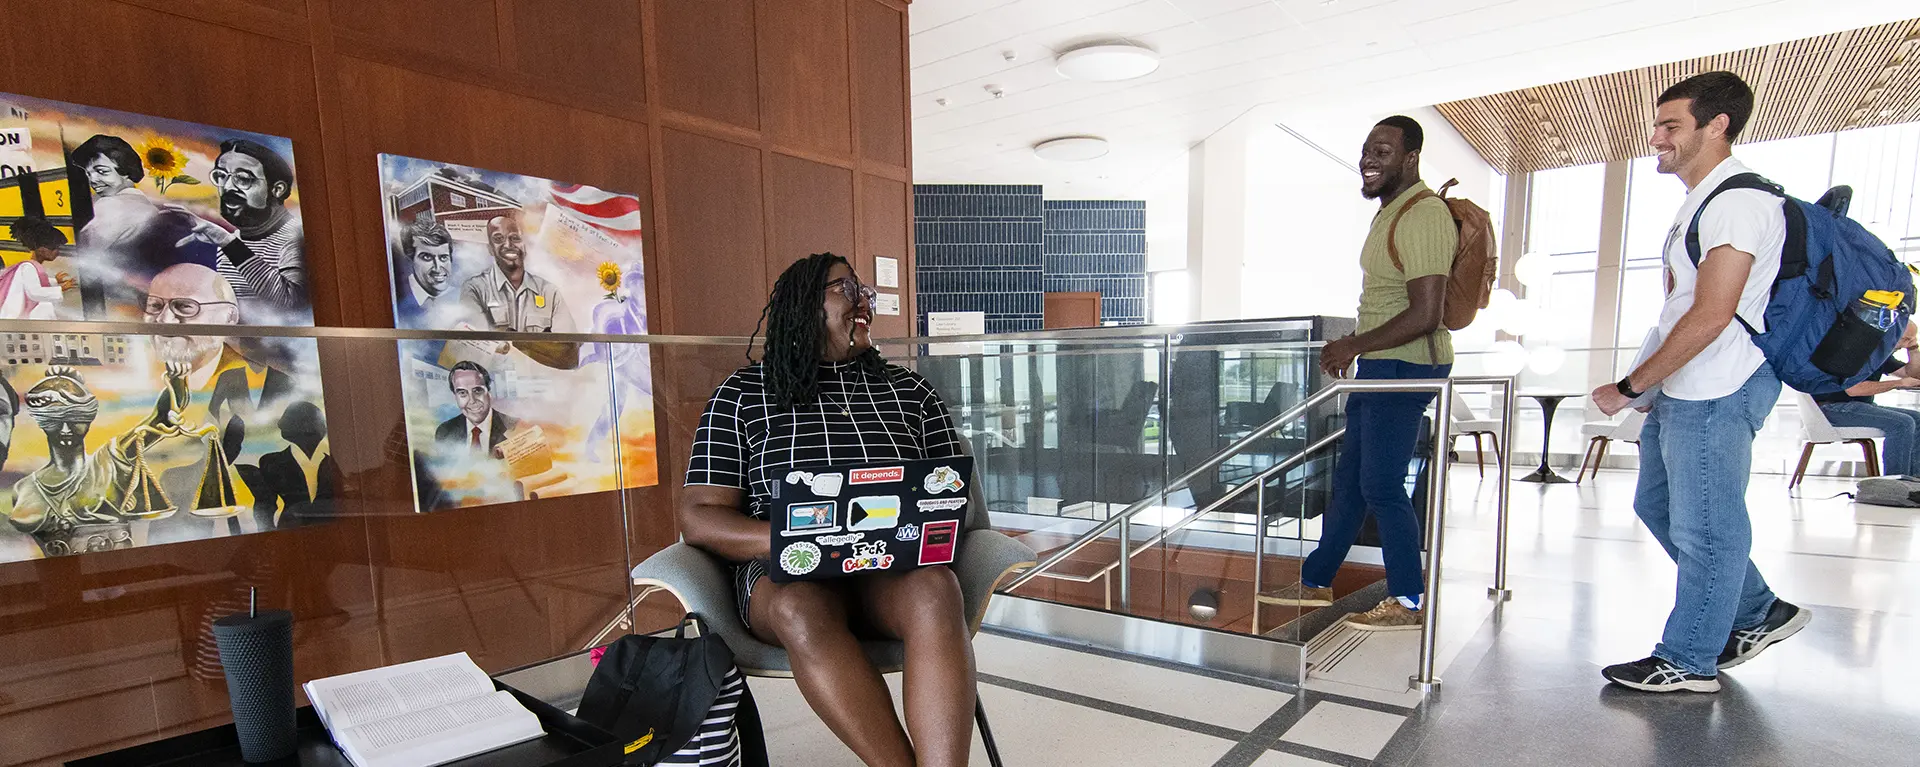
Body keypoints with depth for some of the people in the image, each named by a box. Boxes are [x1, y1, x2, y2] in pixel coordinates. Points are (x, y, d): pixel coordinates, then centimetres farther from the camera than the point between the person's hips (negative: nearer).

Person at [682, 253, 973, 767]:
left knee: (934, 591, -34)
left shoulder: (909, 391, 17)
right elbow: (699, 518, 2)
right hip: (785, 572, -1)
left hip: (896, 567, 2)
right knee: (800, 608, -37)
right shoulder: (743, 393, 10)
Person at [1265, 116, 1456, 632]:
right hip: (1380, 366, 10)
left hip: (1404, 368, -10)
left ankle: (1408, 602, 10)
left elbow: (1424, 316, -24)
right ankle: (1315, 582, 25)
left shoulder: (1421, 217, -18)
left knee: (1381, 485, -4)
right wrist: (1355, 348, 17)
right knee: (1348, 478, 14)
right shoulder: (1391, 211, 16)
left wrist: (1353, 345, -17)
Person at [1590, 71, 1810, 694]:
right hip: (1681, 388, 10)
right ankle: (1759, 614, 33)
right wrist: (1647, 386, 16)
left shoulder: (1739, 201, -16)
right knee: (1657, 504, 18)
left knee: (1704, 526, 1)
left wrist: (1629, 387, -17)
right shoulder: (1701, 201, 16)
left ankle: (1688, 661, 14)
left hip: (1716, 391, -10)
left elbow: (1710, 316, -22)